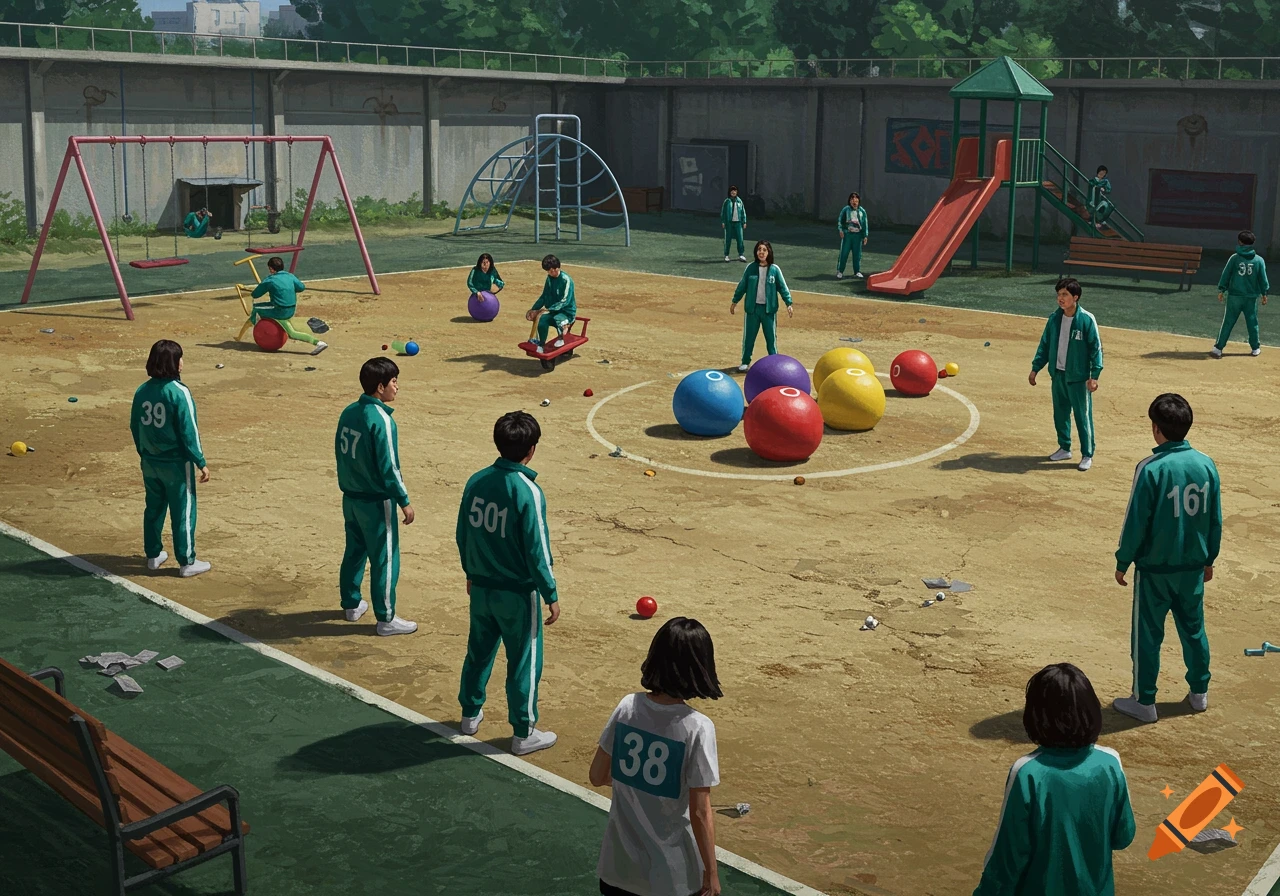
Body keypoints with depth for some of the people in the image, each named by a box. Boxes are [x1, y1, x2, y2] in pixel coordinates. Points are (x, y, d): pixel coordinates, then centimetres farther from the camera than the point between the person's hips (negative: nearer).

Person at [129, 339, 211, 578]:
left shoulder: (142, 391, 0)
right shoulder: (179, 392, -19)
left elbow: (135, 427, 8)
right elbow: (189, 431, -18)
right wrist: (201, 462, -11)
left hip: (150, 462, 6)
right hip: (176, 464, -6)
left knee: (154, 509, 20)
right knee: (183, 512, 4)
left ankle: (153, 555, 31)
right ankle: (187, 563, 12)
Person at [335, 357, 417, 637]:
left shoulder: (349, 412, 2)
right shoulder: (381, 420, -22)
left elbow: (340, 452, 11)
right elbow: (388, 467, -21)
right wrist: (404, 502, -13)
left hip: (351, 496, 8)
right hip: (376, 501, -8)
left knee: (354, 551, 21)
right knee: (385, 559, 3)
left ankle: (351, 604, 34)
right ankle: (386, 619, 11)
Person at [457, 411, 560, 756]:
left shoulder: (476, 481, -4)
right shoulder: (528, 492, -22)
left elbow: (463, 535, 6)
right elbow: (537, 551, -19)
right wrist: (551, 595, -8)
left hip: (481, 588, 6)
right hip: (517, 594, -6)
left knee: (478, 652, 23)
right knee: (524, 663, 8)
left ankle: (471, 714, 39)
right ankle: (524, 733, 18)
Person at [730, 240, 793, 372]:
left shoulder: (775, 269, -5)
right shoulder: (751, 268, -2)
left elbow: (782, 287, -1)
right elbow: (742, 286, 7)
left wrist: (789, 304, -7)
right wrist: (734, 301, 11)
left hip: (769, 309, -1)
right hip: (752, 308, 1)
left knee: (771, 337, 5)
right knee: (749, 336, 9)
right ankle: (745, 362, 22)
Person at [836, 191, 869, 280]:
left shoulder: (862, 211, 6)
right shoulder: (845, 210, 0)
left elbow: (865, 224, 10)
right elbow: (840, 221, 4)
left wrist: (865, 236, 7)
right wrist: (840, 230, -10)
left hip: (858, 235, 2)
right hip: (847, 234, -2)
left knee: (857, 253, 7)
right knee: (844, 253, -2)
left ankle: (857, 271, 17)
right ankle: (840, 271, 5)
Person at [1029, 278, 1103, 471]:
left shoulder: (1086, 320, -12)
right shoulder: (1054, 318, 3)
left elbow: (1096, 348, -10)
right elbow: (1045, 344, 11)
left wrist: (1094, 375, -16)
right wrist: (1035, 368, 8)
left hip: (1078, 377, -5)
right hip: (1057, 374, 5)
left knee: (1083, 417, 0)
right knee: (1060, 414, 15)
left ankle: (1087, 455, 9)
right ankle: (1064, 448, 30)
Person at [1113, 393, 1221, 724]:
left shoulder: (1150, 469, -19)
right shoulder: (1206, 465, -4)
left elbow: (1135, 522, -15)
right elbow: (1216, 520, 5)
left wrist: (1122, 562, -3)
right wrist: (1209, 559, 18)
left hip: (1155, 567, -5)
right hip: (1193, 566, 5)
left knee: (1147, 634, 7)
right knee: (1193, 628, 20)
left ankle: (1144, 701, 15)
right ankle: (1199, 692, 32)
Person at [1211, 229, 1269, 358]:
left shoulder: (1235, 258, -8)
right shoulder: (1259, 260, -3)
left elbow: (1226, 275, -4)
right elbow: (1263, 278, 3)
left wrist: (1221, 290, 5)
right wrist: (1264, 293, 14)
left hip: (1234, 296, -1)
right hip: (1251, 297, 1)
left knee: (1228, 323, 3)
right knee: (1252, 322, 14)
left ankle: (1218, 348, 0)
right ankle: (1255, 348, 23)